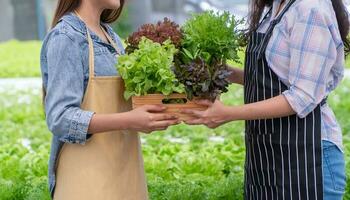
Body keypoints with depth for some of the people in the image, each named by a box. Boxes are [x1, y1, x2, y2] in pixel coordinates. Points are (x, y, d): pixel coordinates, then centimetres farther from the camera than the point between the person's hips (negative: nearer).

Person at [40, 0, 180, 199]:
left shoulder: (110, 35, 12)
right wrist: (129, 121, -27)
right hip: (88, 175, -7)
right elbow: (61, 119, -18)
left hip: (123, 170, 7)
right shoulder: (65, 37, -11)